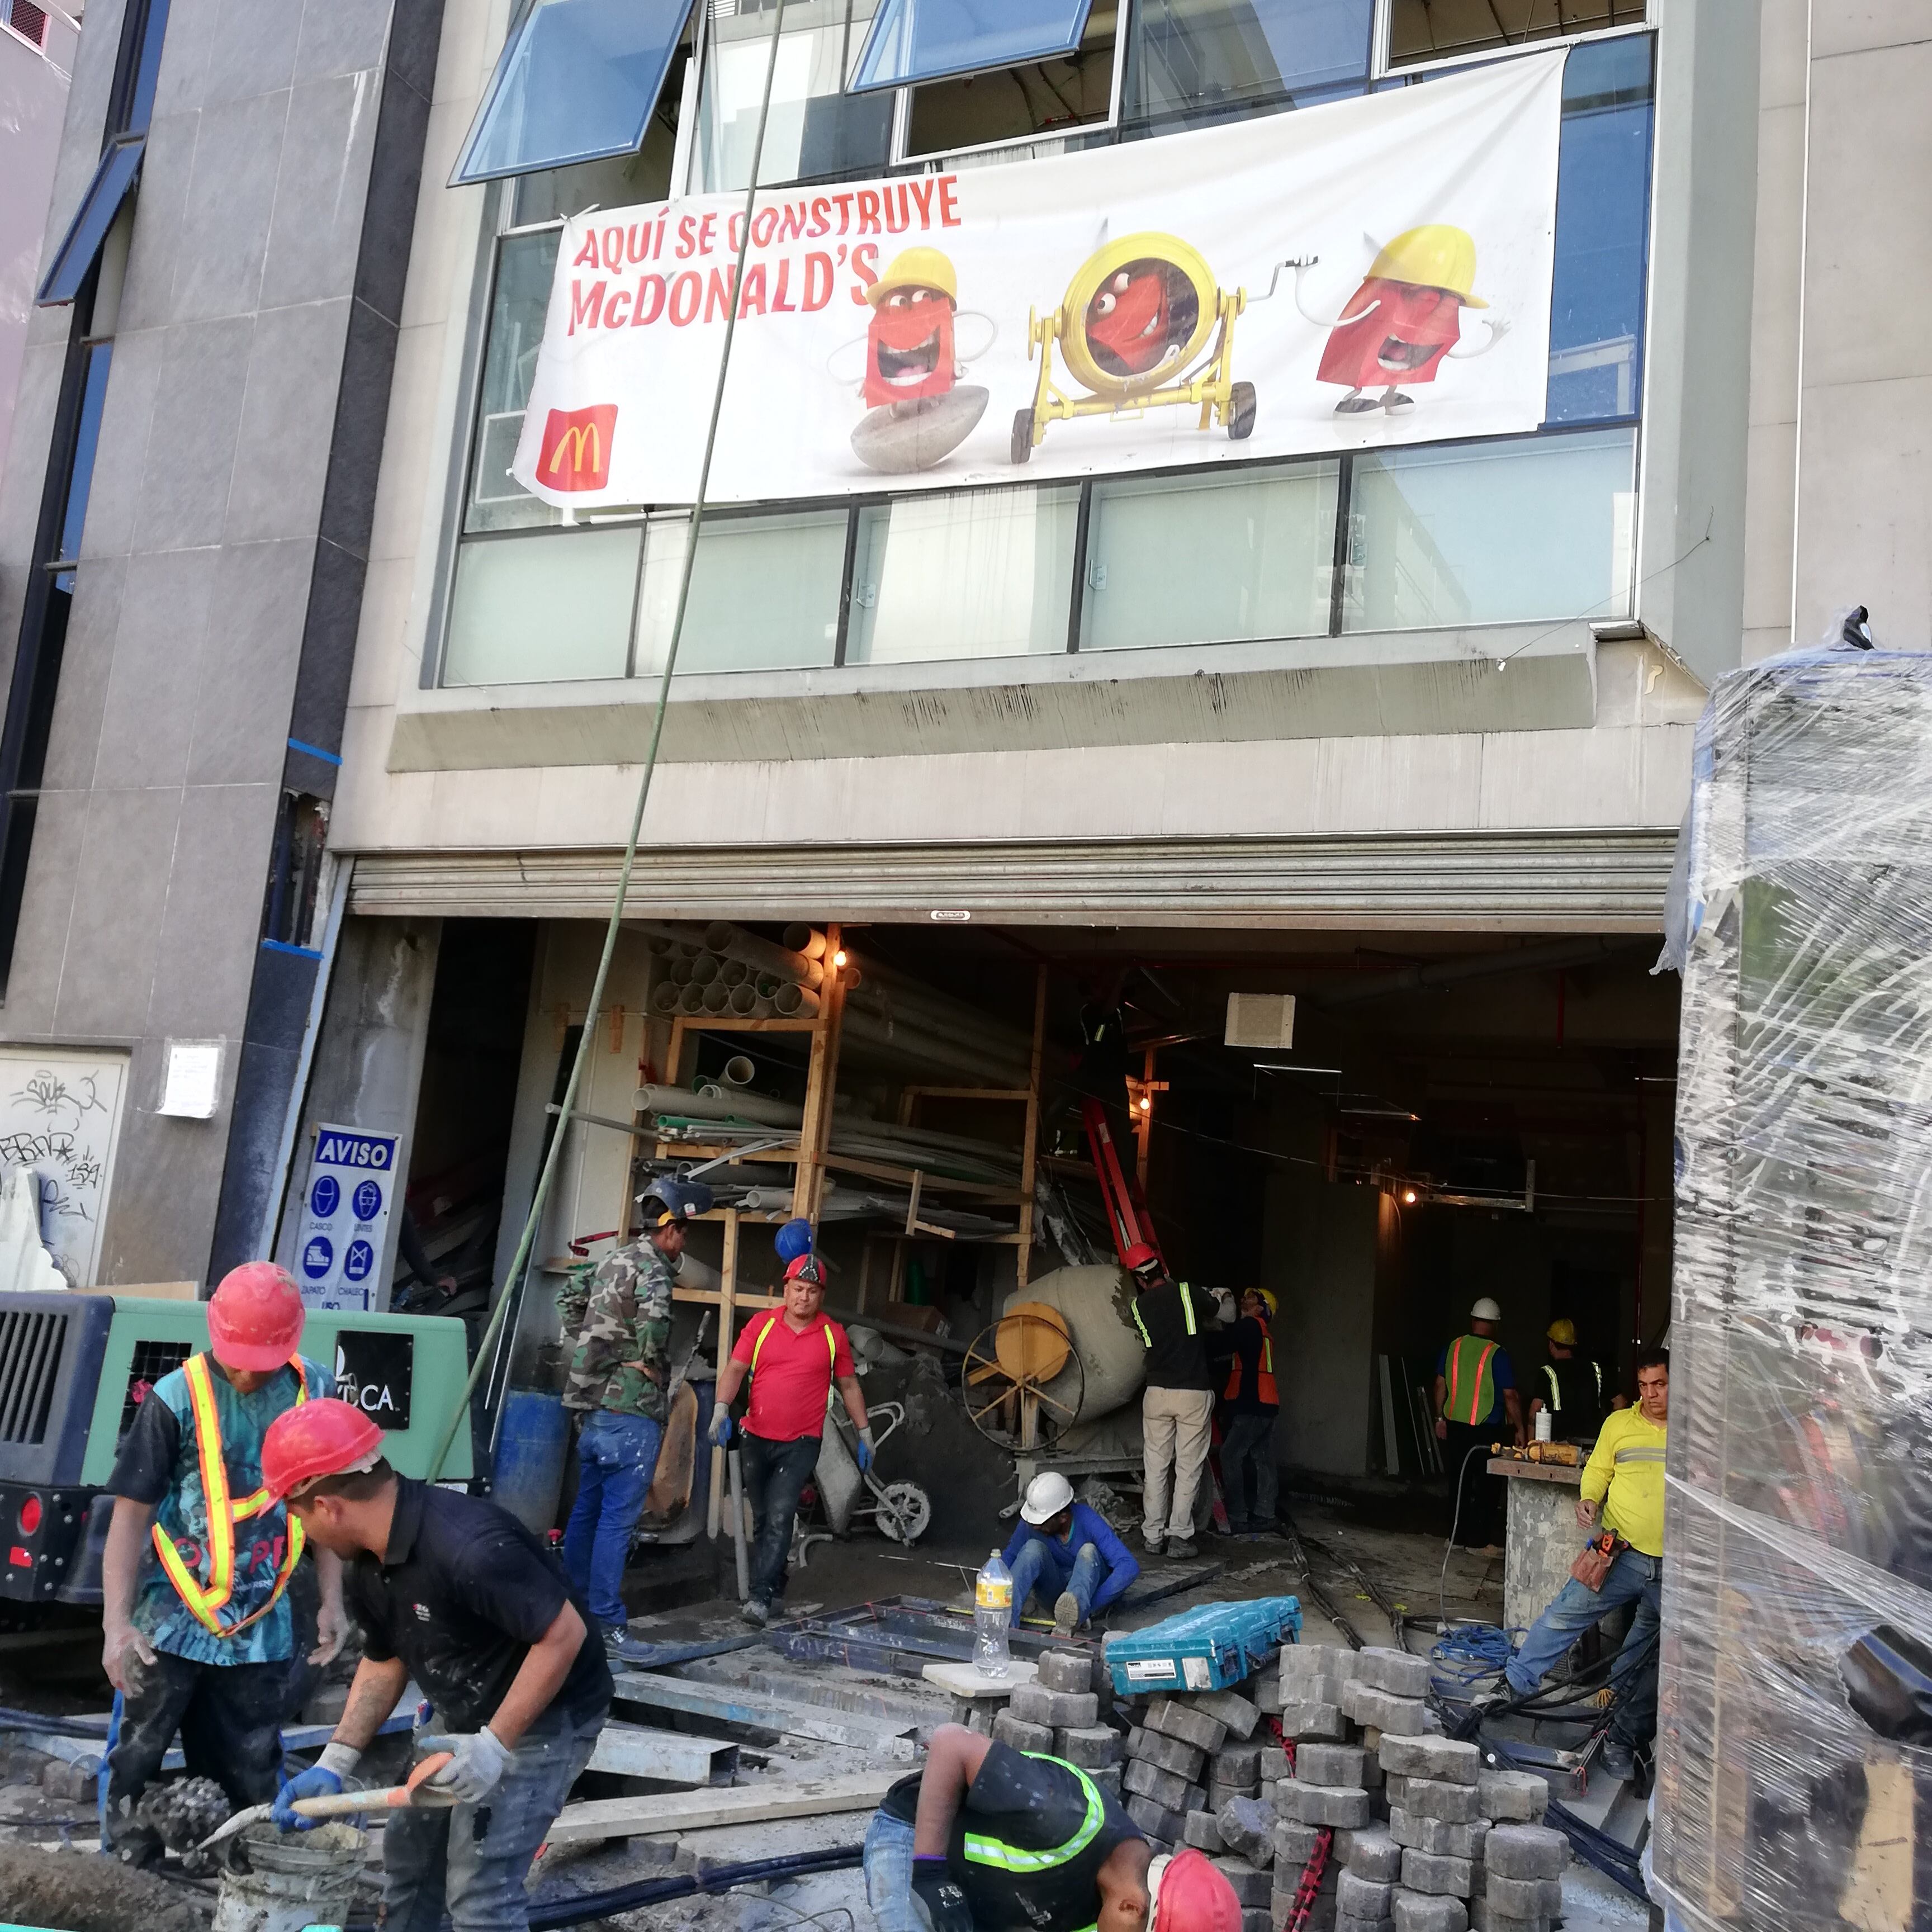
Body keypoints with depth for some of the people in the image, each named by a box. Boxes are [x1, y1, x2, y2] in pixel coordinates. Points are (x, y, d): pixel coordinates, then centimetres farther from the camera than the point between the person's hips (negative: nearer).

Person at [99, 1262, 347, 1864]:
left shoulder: (313, 1390, -1)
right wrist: (116, 1622, -15)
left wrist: (331, 1601, 7)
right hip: (170, 1623, -3)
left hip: (260, 1630, 3)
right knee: (138, 1769, 5)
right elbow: (130, 1515, -9)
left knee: (249, 1785, 11)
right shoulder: (177, 1397, -11)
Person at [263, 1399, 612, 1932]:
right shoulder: (370, 1561, -4)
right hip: (463, 1716, 9)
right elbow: (384, 1663, 10)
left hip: (544, 1718, -9)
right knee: (408, 1854, 19)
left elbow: (566, 1633, -32)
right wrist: (334, 1764, 1)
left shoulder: (467, 1547, -36)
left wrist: (496, 1744, -31)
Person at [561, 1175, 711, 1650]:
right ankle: (605, 1623, -2)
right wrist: (649, 1367, -12)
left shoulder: (613, 1260, 13)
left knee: (586, 1511, 16)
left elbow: (571, 1303, 23)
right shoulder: (653, 1270, -14)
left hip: (595, 1410, 9)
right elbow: (653, 1330, -30)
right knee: (617, 1520, -5)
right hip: (632, 1415, -9)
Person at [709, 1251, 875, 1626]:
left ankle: (760, 1596, -14)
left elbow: (848, 1385, 11)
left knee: (780, 1517, -14)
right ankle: (775, 1582, 31)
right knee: (762, 1518, 13)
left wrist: (864, 1433, 12)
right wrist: (721, 1409, -19)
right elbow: (735, 1370, -3)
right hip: (757, 1439, 2)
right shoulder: (761, 1326, 1)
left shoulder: (833, 1334, 1)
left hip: (801, 1444, -2)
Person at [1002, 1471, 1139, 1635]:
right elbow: (1010, 1556, 0)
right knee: (1033, 1548, -26)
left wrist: (1087, 1606, -40)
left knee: (1088, 1551, -34)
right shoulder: (1030, 1523, -15)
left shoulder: (1088, 1522, -25)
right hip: (1053, 1589, 2)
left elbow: (1130, 1567, -32)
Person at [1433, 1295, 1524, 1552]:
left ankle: (1456, 1534, 21)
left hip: (1455, 1426, 5)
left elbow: (1441, 1385, 8)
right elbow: (1510, 1396, -10)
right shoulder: (1497, 1354, -12)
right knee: (1486, 1485, 4)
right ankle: (1478, 1541, 4)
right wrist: (1519, 1429, -1)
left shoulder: (1454, 1347, 2)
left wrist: (1441, 1418, 17)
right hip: (1485, 1431, -5)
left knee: (1460, 1482, 15)